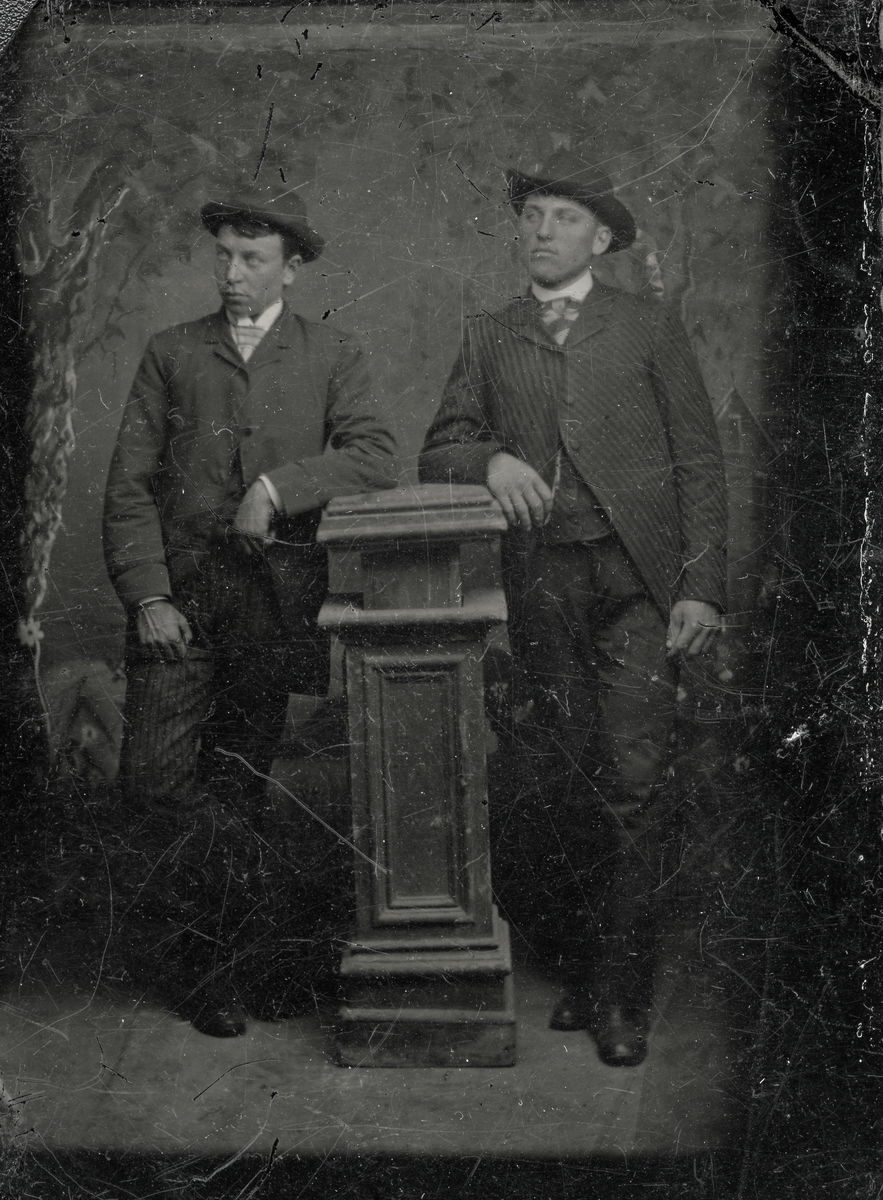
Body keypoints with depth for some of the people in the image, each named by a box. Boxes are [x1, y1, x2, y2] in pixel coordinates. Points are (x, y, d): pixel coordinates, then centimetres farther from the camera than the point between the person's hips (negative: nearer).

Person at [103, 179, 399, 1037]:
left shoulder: (330, 356, 11)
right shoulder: (171, 354, 12)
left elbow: (375, 458, -4)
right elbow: (129, 487, 5)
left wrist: (278, 485, -15)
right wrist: (147, 595, -6)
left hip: (273, 591, 0)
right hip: (181, 588, 1)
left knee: (240, 781, 4)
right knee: (155, 773, -9)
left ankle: (218, 963, 17)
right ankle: (210, 948, 11)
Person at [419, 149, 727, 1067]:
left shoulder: (649, 328, 10)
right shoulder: (489, 337, 16)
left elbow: (698, 465, 5)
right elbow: (438, 453, 12)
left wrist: (701, 588, -4)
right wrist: (491, 461, -12)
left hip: (635, 584, -2)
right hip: (541, 587, 2)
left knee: (629, 784, -8)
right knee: (565, 786, 4)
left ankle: (621, 994, 1)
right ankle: (579, 966, 17)